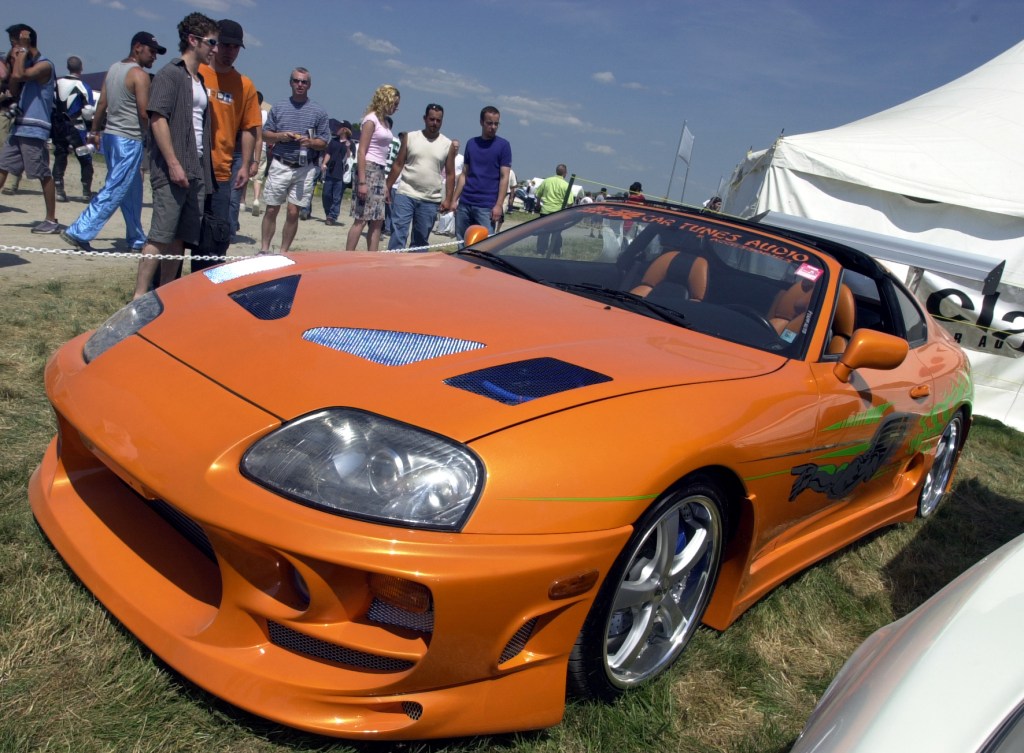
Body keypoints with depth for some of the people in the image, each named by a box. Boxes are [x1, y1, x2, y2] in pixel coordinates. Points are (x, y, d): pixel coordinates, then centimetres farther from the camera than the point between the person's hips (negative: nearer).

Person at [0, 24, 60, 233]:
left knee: (44, 175, -5)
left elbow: (20, 75, -24)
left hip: (34, 130, -9)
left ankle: (51, 220, 1)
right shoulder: (26, 65, 19)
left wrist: (23, 50, -11)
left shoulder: (44, 65, -9)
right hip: (19, 128, 9)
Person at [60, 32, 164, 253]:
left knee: (132, 192, 16)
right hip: (129, 140, -9)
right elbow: (144, 113, -16)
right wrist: (150, 135, 1)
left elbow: (101, 104, 15)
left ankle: (137, 240, 23)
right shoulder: (139, 75, -12)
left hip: (111, 135, 9)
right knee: (114, 192, -6)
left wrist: (94, 131, 20)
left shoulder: (114, 68, 13)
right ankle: (79, 232, -7)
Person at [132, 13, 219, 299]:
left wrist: (205, 168, 15)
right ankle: (140, 297, -5)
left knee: (180, 239, 7)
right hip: (172, 171, -8)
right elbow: (158, 119, -12)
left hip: (197, 171, 8)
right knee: (161, 237, -10)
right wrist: (174, 164, -19)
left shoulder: (200, 80, 21)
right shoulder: (171, 74, -2)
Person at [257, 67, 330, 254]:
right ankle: (264, 249, 10)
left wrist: (310, 142, -16)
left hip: (304, 168, -1)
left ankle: (283, 252, 9)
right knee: (271, 210, 2)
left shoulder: (319, 112, 6)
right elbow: (265, 135, 12)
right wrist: (279, 136, -8)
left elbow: (324, 142, 5)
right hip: (280, 166, 1)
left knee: (293, 212, -1)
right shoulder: (278, 107, 10)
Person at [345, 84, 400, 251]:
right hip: (368, 170, -8)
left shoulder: (384, 121, 15)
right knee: (361, 219, -8)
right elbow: (361, 152, -13)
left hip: (380, 172, 8)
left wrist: (385, 182, 14)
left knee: (378, 220, 6)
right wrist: (362, 182, -19)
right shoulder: (371, 120, -8)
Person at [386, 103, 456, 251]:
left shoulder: (448, 145, 4)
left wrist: (448, 199, -3)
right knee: (398, 234, -8)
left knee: (421, 240, 9)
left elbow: (450, 174, 5)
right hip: (405, 194, -1)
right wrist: (387, 188, -2)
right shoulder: (410, 137, 4)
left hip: (431, 201, 1)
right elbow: (398, 165, 5)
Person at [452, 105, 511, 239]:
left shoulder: (503, 145, 0)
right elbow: (464, 174, 16)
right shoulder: (471, 143, 13)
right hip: (464, 204, 5)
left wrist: (499, 205, -13)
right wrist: (454, 199, 9)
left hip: (486, 206, -4)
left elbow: (504, 177, -4)